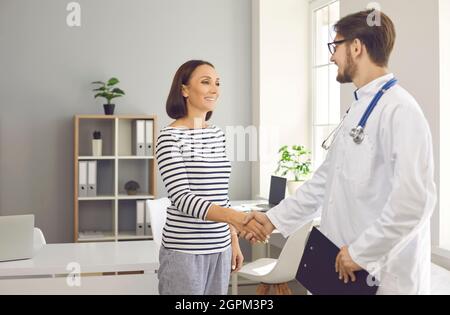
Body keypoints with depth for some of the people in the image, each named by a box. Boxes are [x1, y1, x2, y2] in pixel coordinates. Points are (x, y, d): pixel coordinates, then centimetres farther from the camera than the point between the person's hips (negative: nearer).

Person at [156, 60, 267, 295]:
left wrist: (234, 239, 14)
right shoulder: (170, 137, -12)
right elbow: (181, 197, -21)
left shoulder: (217, 135, 10)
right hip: (184, 251, -6)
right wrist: (235, 217, -33)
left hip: (219, 249, 6)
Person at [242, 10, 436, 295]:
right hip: (346, 265, 8)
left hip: (383, 272, -8)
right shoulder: (358, 109, 12)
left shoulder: (400, 109, -17)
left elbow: (416, 198, -26)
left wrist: (360, 252, -19)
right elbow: (325, 179, 16)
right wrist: (275, 219, 12)